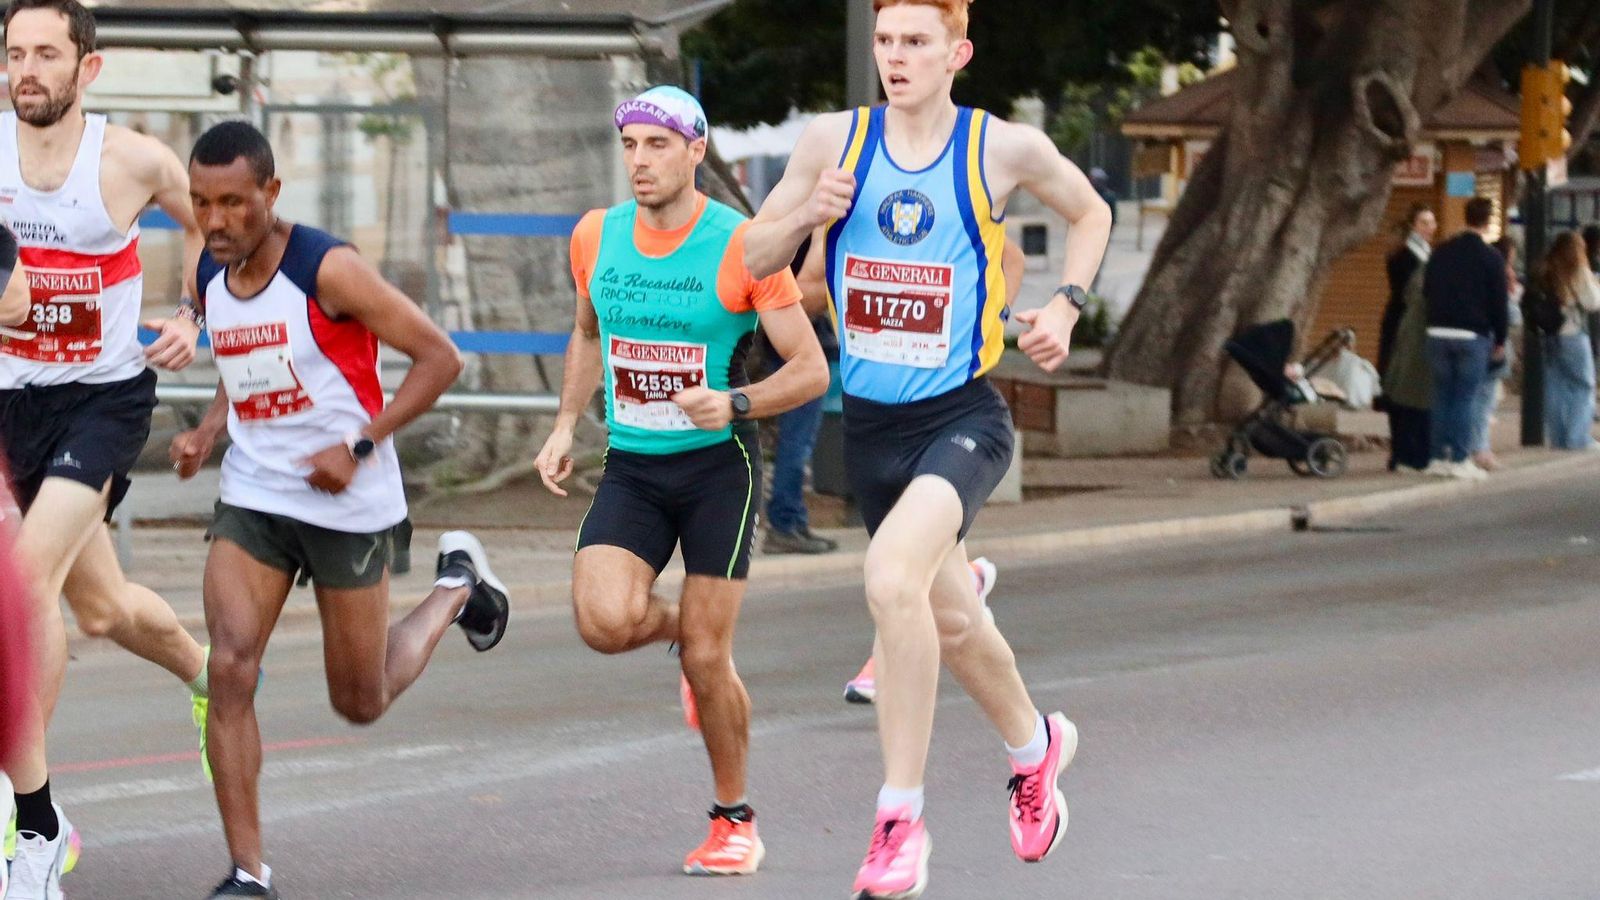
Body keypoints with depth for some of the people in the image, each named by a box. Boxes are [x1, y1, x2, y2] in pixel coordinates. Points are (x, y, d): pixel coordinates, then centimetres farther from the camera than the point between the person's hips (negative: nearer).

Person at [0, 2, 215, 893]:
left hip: (107, 396, -3)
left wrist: (193, 317, -4)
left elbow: (208, 220, 10)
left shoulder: (133, 160, -9)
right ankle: (211, 677, 50)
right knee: (103, 607, 16)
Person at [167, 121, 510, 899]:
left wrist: (360, 445, -20)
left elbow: (439, 358, -14)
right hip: (252, 496, 5)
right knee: (230, 669, -16)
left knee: (362, 702, 10)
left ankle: (456, 587, 39)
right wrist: (206, 434, 2)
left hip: (349, 505, -5)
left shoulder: (328, 271, -19)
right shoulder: (210, 278, 2)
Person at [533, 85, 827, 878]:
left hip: (718, 464, -3)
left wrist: (735, 403, -25)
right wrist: (565, 425, 11)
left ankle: (734, 819, 17)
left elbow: (811, 371, -8)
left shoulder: (744, 247, -11)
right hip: (630, 468, 3)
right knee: (605, 621, -21)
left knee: (706, 658, -4)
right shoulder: (595, 237, 3)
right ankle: (681, 625, 16)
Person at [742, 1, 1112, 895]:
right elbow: (754, 258, 7)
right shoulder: (836, 141, 0)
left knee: (892, 579, -28)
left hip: (961, 417, -4)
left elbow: (1091, 213, 14)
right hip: (871, 421, 4)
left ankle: (901, 818, -21)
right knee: (950, 621, 17)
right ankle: (1035, 745, 48)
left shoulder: (1006, 149, -5)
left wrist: (1066, 308, 0)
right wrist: (805, 217, -13)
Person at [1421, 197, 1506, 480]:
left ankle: (1438, 457, 8)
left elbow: (1426, 292, 14)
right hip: (1473, 336, -4)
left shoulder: (1441, 253, 9)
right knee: (1465, 399, -2)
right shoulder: (1491, 258, -5)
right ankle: (1460, 460, -4)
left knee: (1441, 396, 9)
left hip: (1438, 332, 4)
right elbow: (1499, 302, -3)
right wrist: (1500, 341, 6)